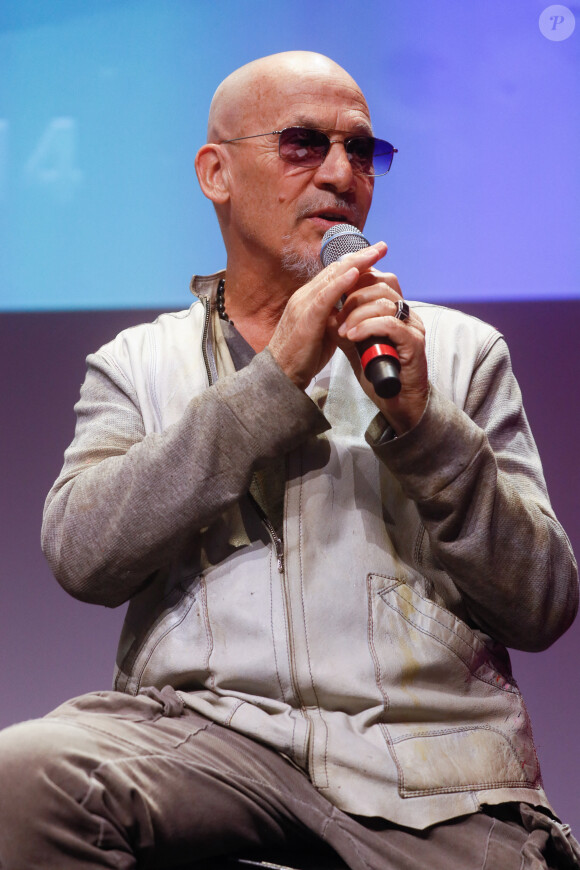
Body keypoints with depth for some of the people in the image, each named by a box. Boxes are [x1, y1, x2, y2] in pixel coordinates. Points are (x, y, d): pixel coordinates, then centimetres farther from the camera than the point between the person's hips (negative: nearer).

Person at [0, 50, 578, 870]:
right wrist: (276, 378, -6)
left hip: (427, 751, 0)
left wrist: (421, 422, -6)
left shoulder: (459, 351, 18)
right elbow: (81, 554, -3)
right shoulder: (135, 364, 18)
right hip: (202, 730, 0)